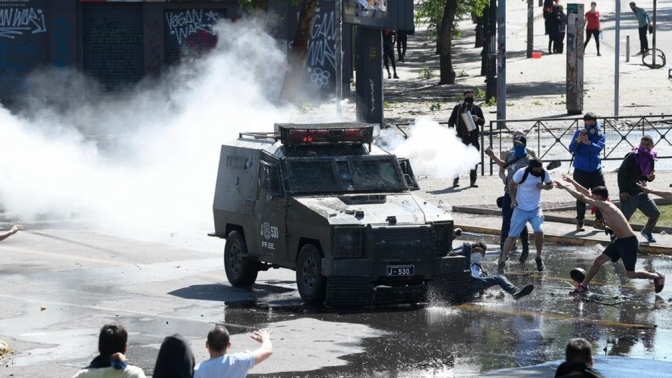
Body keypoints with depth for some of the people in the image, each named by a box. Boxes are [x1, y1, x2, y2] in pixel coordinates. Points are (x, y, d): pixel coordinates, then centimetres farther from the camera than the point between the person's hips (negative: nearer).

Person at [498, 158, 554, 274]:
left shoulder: (544, 173, -12)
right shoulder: (522, 173, -20)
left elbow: (550, 185, 5)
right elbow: (511, 184, -3)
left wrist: (544, 186, -17)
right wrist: (513, 199, -9)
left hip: (536, 209, 2)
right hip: (521, 209, -2)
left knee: (539, 231, -18)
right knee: (512, 235, -4)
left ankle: (539, 258, 5)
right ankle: (502, 262, 5)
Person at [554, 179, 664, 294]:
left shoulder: (604, 205, -20)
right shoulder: (605, 204, 6)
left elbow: (581, 197, -21)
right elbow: (586, 194, 15)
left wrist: (565, 187, -15)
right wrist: (573, 182, 11)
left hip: (629, 242, -9)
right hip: (619, 240, 9)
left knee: (630, 274, 0)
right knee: (599, 260, 7)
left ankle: (657, 276, 20)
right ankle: (583, 286, 15)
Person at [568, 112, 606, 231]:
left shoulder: (600, 135, 0)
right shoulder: (579, 133, 0)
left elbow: (598, 148, -20)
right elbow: (571, 149, -9)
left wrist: (588, 142, -39)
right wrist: (578, 141, -29)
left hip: (596, 171, 1)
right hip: (580, 171, -1)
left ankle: (599, 221, 11)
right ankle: (579, 222, 10)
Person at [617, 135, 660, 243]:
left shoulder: (651, 159, 7)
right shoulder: (632, 157, -15)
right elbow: (621, 173, -14)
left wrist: (651, 177, -5)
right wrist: (622, 191, -18)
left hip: (642, 193, 7)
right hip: (629, 194, -7)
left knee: (655, 213, 4)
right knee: (624, 218, -8)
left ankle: (647, 232, 27)